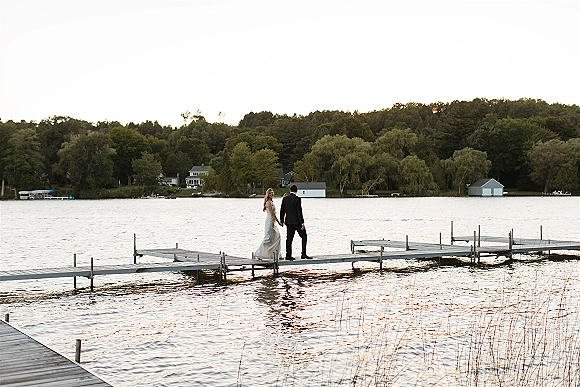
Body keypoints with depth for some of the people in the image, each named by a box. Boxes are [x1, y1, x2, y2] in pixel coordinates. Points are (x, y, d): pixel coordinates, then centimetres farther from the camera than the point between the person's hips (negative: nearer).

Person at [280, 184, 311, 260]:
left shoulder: (285, 198, 5)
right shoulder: (297, 199, -12)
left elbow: (282, 210, 9)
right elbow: (299, 211, -15)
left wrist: (282, 221, 18)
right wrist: (302, 223, -12)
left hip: (288, 221, 6)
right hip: (296, 221, -5)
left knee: (289, 238, 8)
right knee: (304, 236, 4)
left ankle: (288, 255, 7)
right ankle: (303, 254, -3)